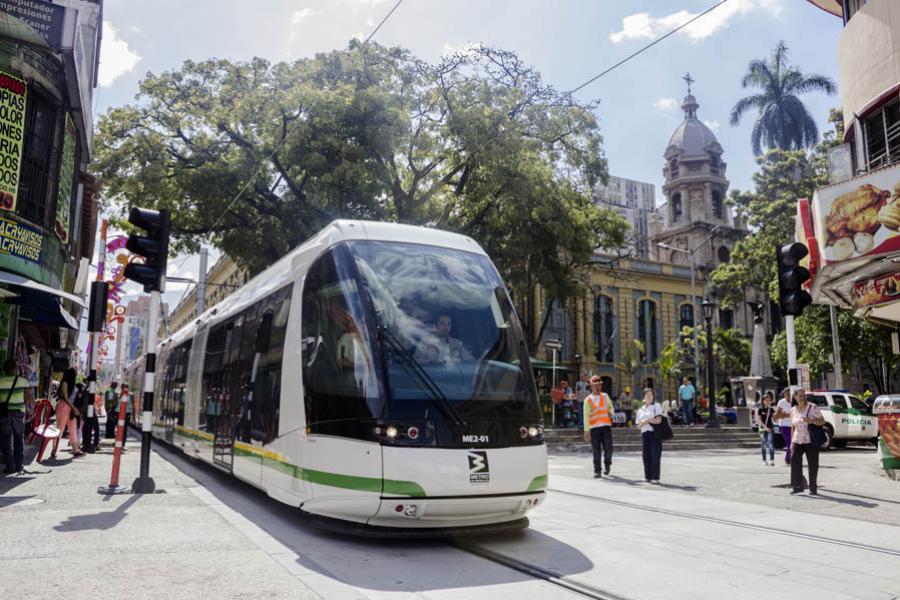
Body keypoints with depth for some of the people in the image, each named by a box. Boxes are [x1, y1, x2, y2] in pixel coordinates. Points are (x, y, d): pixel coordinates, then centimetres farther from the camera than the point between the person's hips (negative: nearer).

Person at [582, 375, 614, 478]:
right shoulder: (588, 400, 3)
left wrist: (611, 413, 0)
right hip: (594, 427, -2)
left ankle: (607, 464, 24)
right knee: (596, 450, 0)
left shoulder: (605, 396, 12)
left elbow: (610, 407, 25)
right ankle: (597, 471, 12)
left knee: (608, 448, -5)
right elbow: (586, 416, -1)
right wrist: (586, 431, -8)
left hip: (606, 426, 2)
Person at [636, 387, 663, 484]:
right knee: (646, 455, 5)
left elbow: (658, 420, -9)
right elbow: (638, 425, 15)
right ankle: (648, 477, 14)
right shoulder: (641, 409, 16)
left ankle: (655, 478, -5)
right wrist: (643, 423, -7)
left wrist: (646, 420, -12)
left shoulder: (656, 406, 3)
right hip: (645, 433, 5)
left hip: (655, 433, -5)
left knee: (655, 456, -7)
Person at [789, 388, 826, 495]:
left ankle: (813, 488, 12)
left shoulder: (812, 407, -3)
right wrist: (792, 441, 13)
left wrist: (812, 421, -24)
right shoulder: (793, 410, 10)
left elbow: (822, 421, -5)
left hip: (811, 441, -3)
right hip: (797, 441, 3)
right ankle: (797, 486, -5)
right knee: (794, 461, -10)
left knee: (813, 465, 1)